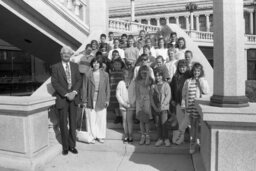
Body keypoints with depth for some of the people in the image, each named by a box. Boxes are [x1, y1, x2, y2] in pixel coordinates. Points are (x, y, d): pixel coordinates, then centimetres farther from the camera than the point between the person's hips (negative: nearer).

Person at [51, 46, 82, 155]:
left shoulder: (75, 66, 11)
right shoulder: (56, 67, 1)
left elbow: (79, 80, 6)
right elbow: (55, 83, -6)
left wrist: (74, 92, -10)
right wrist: (66, 94, -14)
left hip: (73, 97, 3)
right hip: (62, 98, -2)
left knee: (73, 123, 7)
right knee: (63, 124, 5)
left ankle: (72, 145, 20)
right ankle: (65, 147, 19)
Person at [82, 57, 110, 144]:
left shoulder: (105, 75, 3)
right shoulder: (87, 75, 0)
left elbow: (107, 88, 7)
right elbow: (84, 88, 2)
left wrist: (107, 100, 3)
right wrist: (84, 100, -1)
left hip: (101, 100, 1)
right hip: (91, 100, -1)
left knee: (101, 119, 6)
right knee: (91, 119, 5)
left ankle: (100, 136, 21)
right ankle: (92, 136, 20)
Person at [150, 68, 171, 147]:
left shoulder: (166, 84, 0)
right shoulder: (153, 86, 10)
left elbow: (168, 96, -6)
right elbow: (151, 97, 8)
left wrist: (162, 105, -13)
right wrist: (154, 107, -3)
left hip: (164, 108, -3)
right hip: (156, 108, 4)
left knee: (164, 123, -9)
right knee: (158, 124, 6)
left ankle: (166, 139, 5)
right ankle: (160, 139, 18)